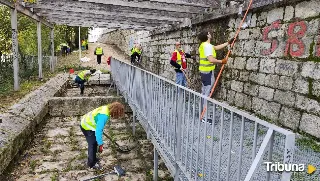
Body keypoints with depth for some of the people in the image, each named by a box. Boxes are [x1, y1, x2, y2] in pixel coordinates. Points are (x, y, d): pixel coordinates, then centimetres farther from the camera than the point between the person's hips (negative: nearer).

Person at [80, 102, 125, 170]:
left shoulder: (107, 108, -6)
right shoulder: (104, 116, -34)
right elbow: (98, 131, -34)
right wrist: (100, 145, -28)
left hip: (86, 123, 9)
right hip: (87, 127, -9)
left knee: (93, 143, 22)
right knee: (93, 144, 2)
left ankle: (93, 159, 39)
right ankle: (92, 164, 17)